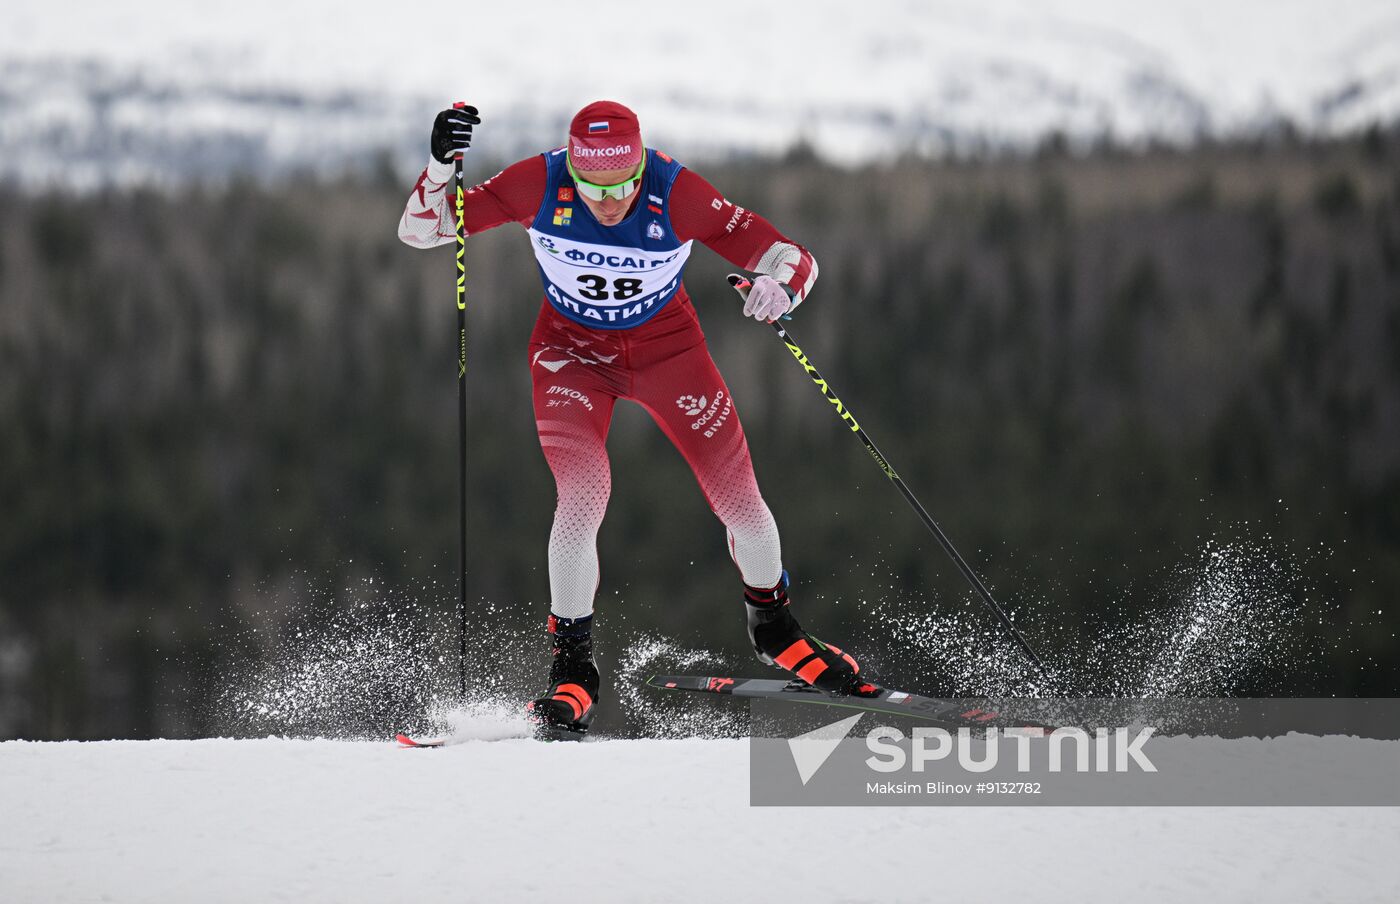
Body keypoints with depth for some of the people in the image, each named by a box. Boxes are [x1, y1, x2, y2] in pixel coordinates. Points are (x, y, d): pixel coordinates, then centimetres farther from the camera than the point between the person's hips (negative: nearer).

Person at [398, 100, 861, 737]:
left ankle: (772, 625, 28)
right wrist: (441, 165, -39)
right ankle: (572, 669, -8)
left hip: (667, 346, 1)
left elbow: (789, 256, -24)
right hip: (572, 350, -1)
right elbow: (420, 231, -20)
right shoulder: (539, 184, -26)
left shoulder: (678, 195, -28)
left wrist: (780, 286, -48)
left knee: (739, 497, -2)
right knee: (583, 493, -23)